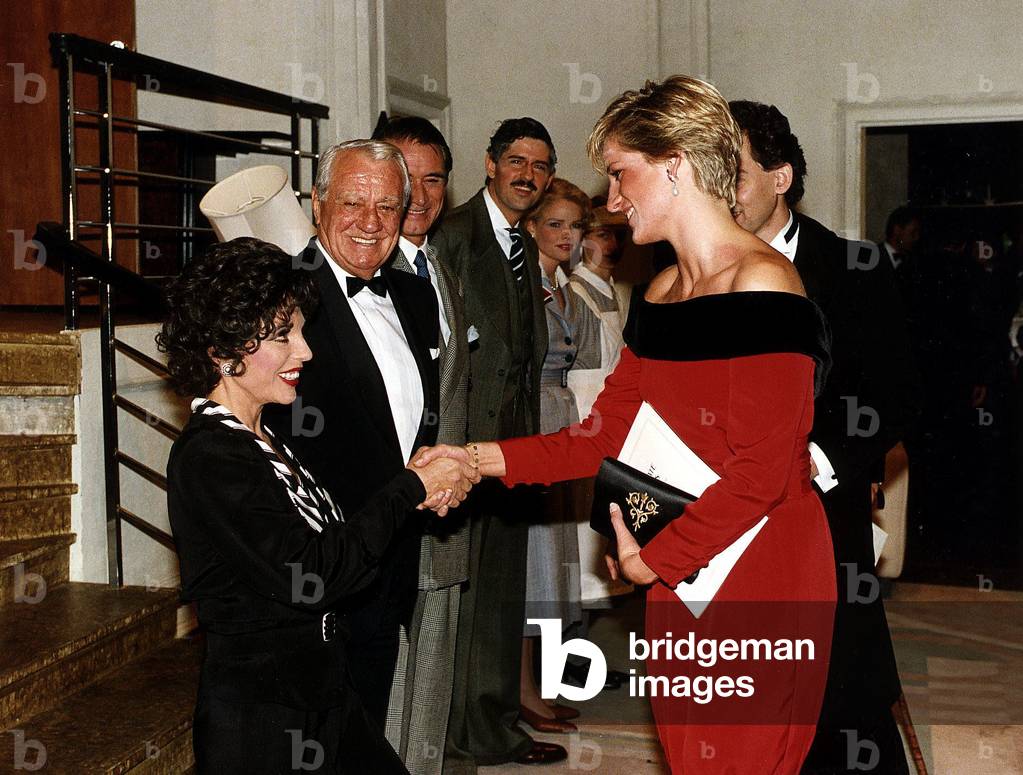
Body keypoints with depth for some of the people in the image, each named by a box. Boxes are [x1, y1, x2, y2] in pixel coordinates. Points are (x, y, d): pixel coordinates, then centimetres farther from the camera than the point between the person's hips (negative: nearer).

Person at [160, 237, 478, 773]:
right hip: (260, 714, -8)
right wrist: (409, 489, -13)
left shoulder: (260, 443, 10)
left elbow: (331, 534, 9)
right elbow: (312, 576, -22)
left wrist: (416, 495, -6)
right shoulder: (210, 457, -19)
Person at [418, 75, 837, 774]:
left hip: (762, 582, -7)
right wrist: (481, 458, 0)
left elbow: (760, 472, -20)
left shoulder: (762, 284, -16)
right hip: (673, 575, 7)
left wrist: (652, 558, -11)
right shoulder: (659, 296, 11)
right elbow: (607, 431, 9)